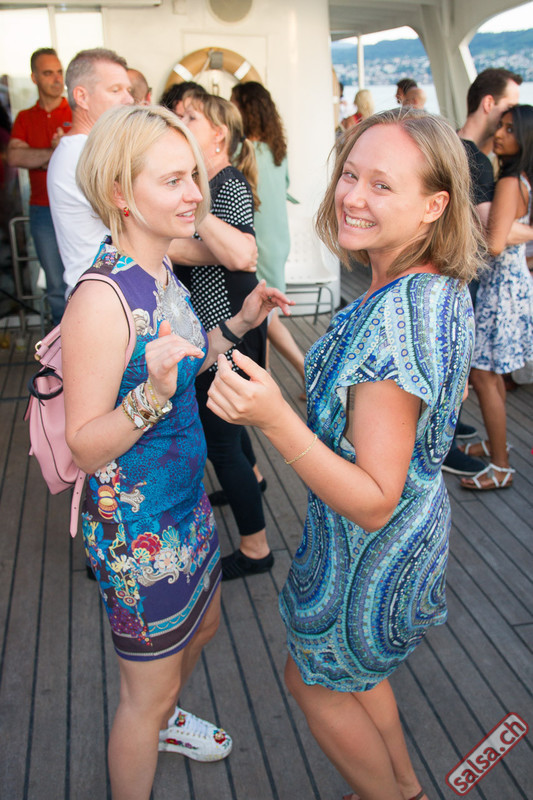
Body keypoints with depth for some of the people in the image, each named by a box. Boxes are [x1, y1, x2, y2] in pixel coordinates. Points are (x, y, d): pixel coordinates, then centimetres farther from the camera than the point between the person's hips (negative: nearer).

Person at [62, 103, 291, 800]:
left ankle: (164, 722, 62)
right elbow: (84, 447, -24)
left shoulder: (161, 271, 0)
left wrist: (238, 323, 4)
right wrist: (153, 394, -40)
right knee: (149, 689, 12)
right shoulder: (103, 297, -27)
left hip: (185, 500, 9)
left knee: (201, 626, 31)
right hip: (137, 525, -9)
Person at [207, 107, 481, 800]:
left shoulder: (394, 316, -36)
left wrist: (276, 419, -44)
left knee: (314, 682, 20)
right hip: (420, 523, 9)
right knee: (349, 669, 31)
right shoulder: (445, 288, -6)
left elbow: (374, 503, -33)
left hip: (374, 552, -9)